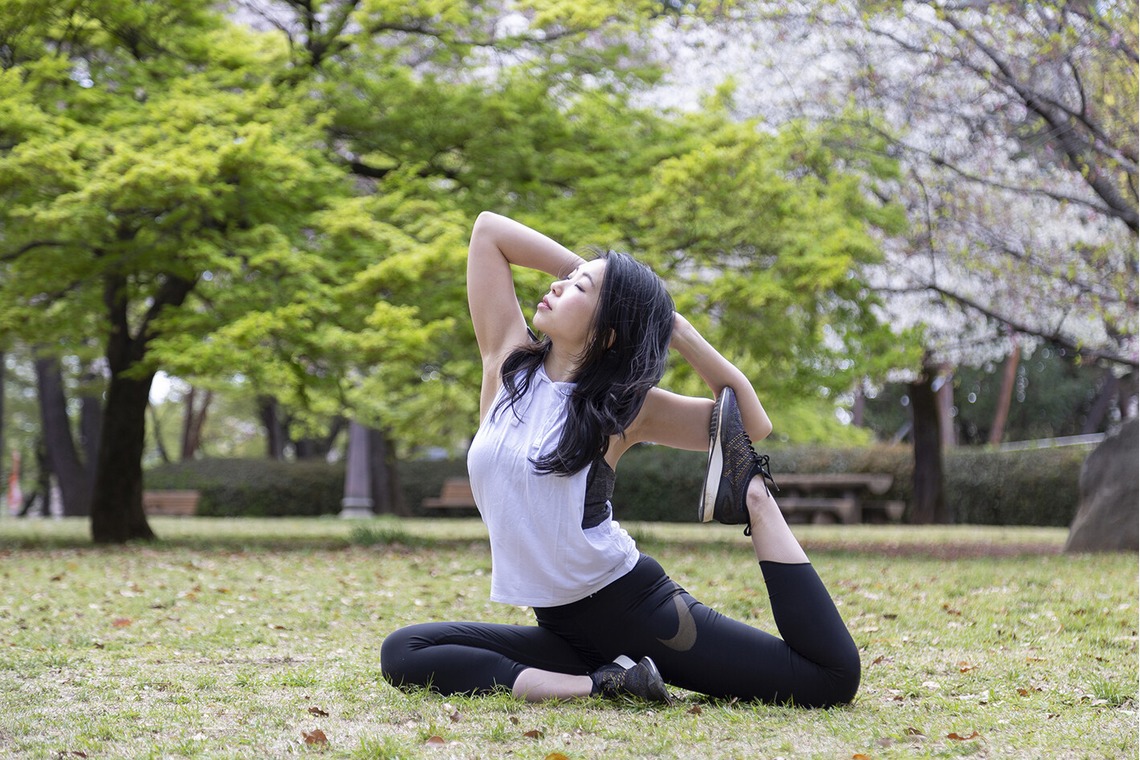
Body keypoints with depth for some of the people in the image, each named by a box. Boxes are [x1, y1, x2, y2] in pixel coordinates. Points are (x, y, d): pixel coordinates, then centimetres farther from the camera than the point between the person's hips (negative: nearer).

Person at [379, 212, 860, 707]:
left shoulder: (626, 406, -7)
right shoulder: (508, 363, 2)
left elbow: (752, 425, -5)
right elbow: (488, 229, 2)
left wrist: (677, 329, -12)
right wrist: (595, 273, -1)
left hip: (634, 607, -4)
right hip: (560, 627, 4)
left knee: (834, 676, -14)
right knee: (403, 653, -21)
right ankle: (602, 685, -20)